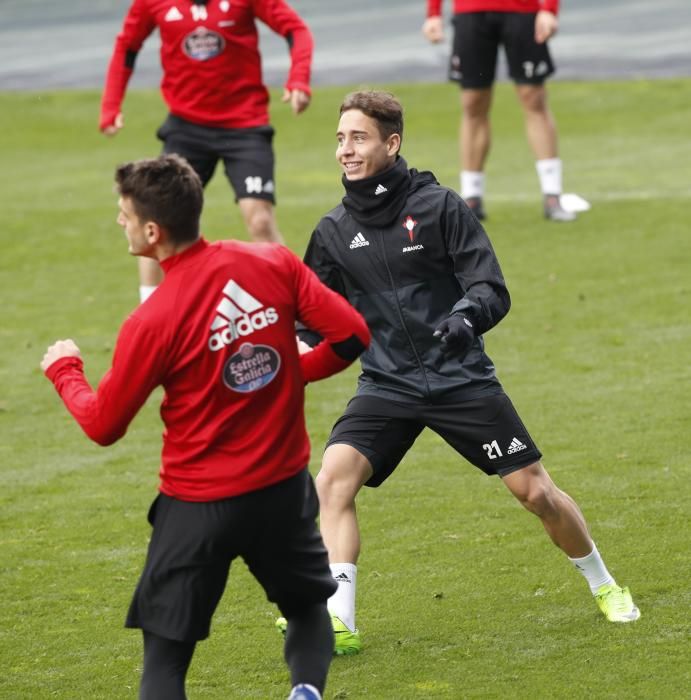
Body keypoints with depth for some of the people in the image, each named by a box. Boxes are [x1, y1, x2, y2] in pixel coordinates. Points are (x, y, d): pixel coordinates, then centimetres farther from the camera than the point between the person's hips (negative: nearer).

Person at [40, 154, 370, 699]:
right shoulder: (274, 264, -8)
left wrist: (64, 369, 14)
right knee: (309, 607, 27)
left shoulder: (152, 322, -17)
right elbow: (351, 335, -6)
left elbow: (103, 426, -5)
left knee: (166, 654, 8)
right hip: (285, 487, 3)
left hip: (198, 505, -3)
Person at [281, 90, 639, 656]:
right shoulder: (335, 232, 3)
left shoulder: (439, 206, -7)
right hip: (386, 386, 2)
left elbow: (493, 289, -10)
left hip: (461, 377, -2)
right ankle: (339, 621, -22)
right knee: (332, 477, -21)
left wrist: (468, 316, -32)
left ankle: (603, 585, 26)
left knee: (535, 490, 0)